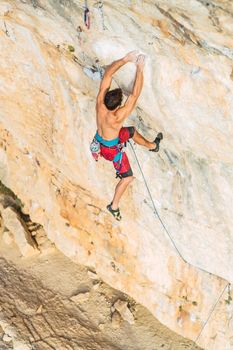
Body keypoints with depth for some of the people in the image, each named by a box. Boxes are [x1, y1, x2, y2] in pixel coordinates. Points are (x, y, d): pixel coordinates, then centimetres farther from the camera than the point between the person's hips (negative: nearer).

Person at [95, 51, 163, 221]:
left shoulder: (100, 102, -30)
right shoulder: (117, 117, -44)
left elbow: (108, 74, -26)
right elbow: (135, 94, -46)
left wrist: (125, 59, -31)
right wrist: (140, 68, -43)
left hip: (101, 138, 7)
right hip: (112, 148, -7)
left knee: (132, 131, 29)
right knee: (128, 177, 12)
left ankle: (152, 145, 57)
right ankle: (114, 206, 26)